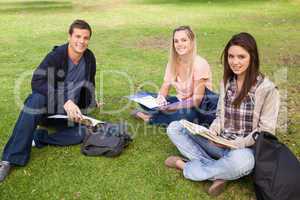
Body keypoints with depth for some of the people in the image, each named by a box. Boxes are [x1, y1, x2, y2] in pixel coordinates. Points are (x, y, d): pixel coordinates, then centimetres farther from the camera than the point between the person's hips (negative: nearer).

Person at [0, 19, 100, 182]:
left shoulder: (89, 58, -1)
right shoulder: (56, 56, -16)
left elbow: (89, 85, 16)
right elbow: (37, 82, -29)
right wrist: (65, 101, -38)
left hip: (69, 112, 3)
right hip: (46, 107, -3)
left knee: (80, 134, -27)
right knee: (37, 99, -39)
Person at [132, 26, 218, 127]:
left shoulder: (200, 64, -20)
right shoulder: (173, 62, -3)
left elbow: (196, 101, -22)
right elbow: (166, 85, -1)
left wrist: (172, 107, -30)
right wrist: (161, 97, -24)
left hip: (197, 108, -4)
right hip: (180, 102, 5)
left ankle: (151, 118, -15)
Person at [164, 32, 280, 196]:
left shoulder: (267, 89, -13)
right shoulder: (227, 82, 4)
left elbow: (265, 132, -11)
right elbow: (220, 116, 9)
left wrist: (235, 144, -22)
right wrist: (212, 132, -12)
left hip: (245, 148, -5)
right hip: (220, 143, 5)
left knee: (240, 161, -42)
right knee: (174, 128, -7)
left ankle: (186, 167, -16)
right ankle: (219, 172, -19)